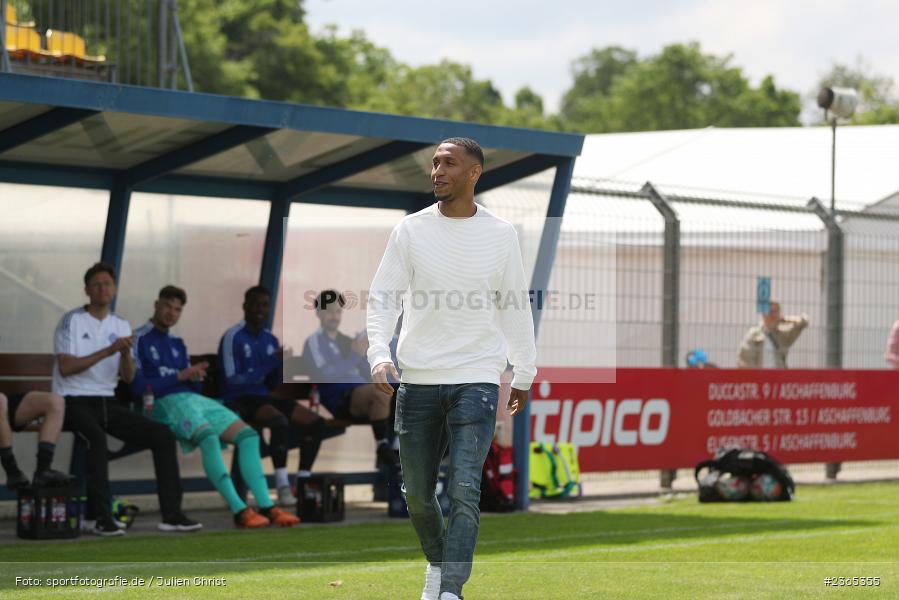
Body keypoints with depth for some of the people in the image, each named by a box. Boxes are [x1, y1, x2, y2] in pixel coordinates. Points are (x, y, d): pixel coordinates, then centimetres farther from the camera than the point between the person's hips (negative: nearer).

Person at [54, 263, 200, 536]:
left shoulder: (121, 326, 12)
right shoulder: (72, 321, -5)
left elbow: (127, 378, 6)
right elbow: (65, 368, -17)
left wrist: (125, 353, -16)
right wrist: (108, 351, -20)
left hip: (106, 403, 6)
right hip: (74, 402, -6)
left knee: (163, 435, -7)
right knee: (96, 437, -38)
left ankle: (171, 514, -7)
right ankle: (99, 516, -31)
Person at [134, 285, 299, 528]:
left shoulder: (177, 343, 25)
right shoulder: (139, 339, 2)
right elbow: (137, 386, -9)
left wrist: (195, 377, -5)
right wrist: (180, 375, -9)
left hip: (195, 399, 8)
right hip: (166, 402, -8)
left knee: (248, 435, -10)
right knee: (209, 438, -36)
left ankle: (266, 507, -19)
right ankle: (239, 510, -40)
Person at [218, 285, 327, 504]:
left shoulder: (271, 340, 13)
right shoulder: (233, 337, -9)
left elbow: (273, 385, 14)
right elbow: (231, 381, -18)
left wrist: (281, 366, -8)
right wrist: (270, 363, -22)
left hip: (264, 397, 8)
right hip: (239, 400, -8)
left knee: (316, 422, -5)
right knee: (280, 420, -35)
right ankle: (283, 487, -35)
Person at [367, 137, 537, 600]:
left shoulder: (500, 235, 4)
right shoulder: (411, 230, 3)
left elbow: (515, 307, 13)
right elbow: (382, 298, 1)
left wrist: (524, 374, 15)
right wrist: (379, 355, -14)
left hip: (476, 380, -2)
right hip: (417, 383, 2)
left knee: (464, 492, -15)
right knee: (416, 494, 8)